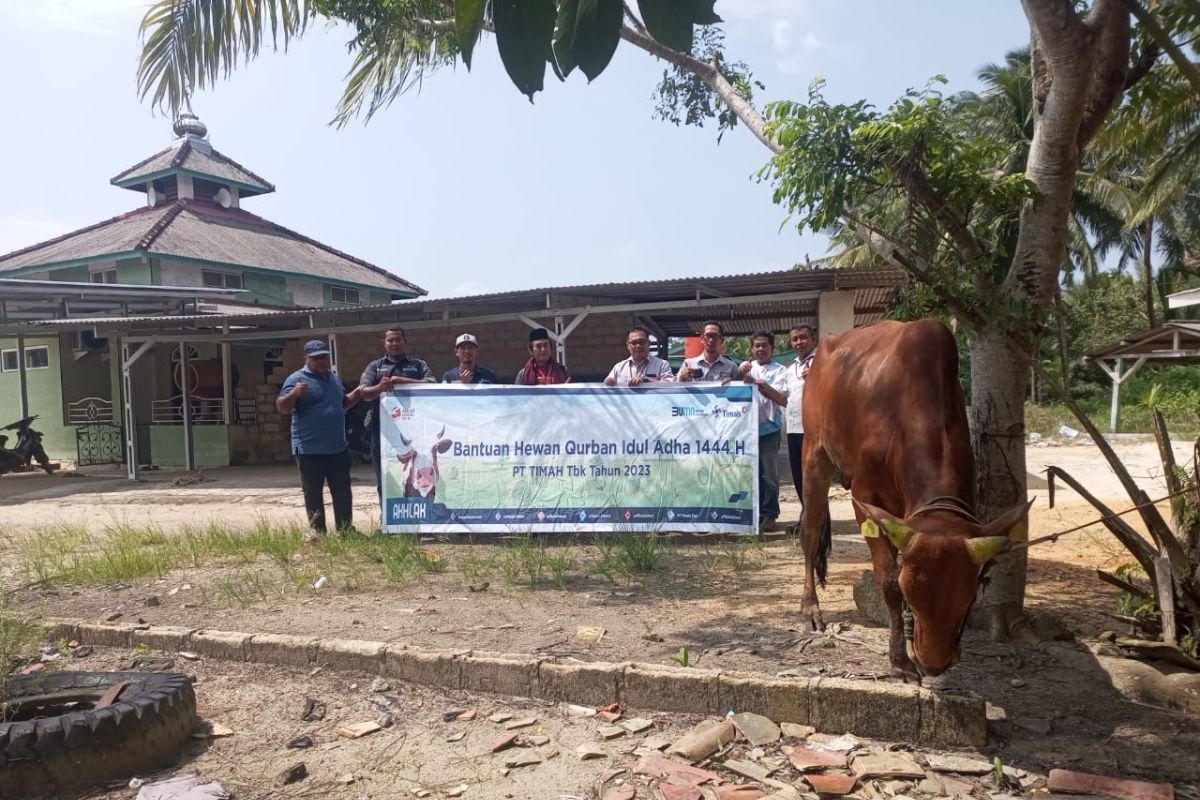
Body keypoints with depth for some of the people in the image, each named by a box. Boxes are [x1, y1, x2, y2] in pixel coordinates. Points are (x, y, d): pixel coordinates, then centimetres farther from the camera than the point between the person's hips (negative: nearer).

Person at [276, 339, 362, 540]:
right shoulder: (296, 379, -9)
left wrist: (356, 395, 8)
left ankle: (345, 529, 22)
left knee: (342, 492, 12)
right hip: (309, 450, -6)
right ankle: (317, 531, 14)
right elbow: (281, 408, -15)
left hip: (338, 448, 6)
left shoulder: (334, 378, 14)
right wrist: (294, 394, -33)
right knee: (313, 494, 4)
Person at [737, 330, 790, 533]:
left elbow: (783, 400, -8)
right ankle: (755, 511, 18)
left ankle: (770, 514, 8)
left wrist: (763, 387, -22)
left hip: (769, 427, -3)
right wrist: (740, 375, -12)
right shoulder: (747, 367, 11)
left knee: (769, 473, 1)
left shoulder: (779, 370, 0)